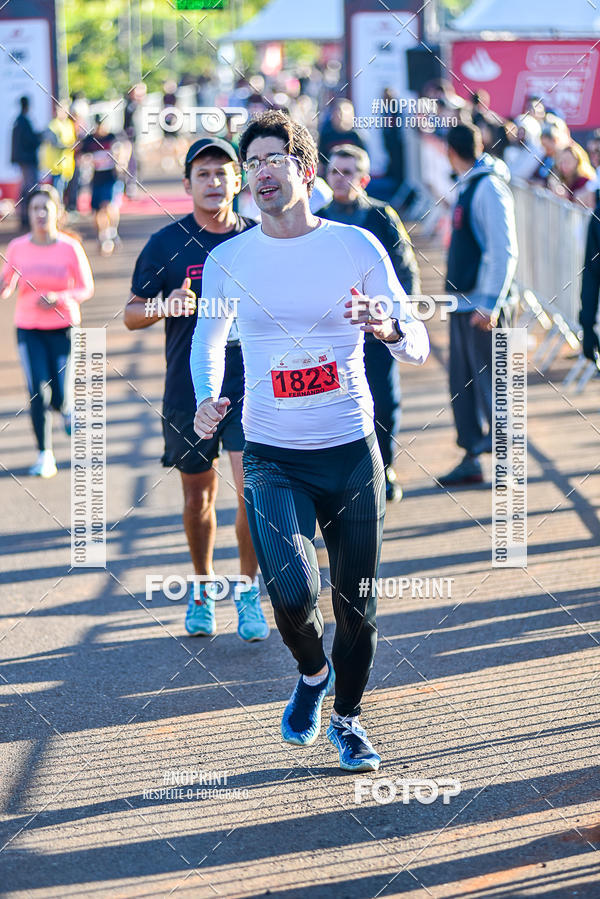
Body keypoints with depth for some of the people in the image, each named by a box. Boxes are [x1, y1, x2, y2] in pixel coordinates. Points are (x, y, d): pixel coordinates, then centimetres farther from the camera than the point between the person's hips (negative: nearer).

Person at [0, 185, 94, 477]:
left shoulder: (70, 248, -8)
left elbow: (86, 288, -4)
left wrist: (58, 298, -21)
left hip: (63, 328, -1)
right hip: (28, 330, 1)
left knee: (59, 397, -3)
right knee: (38, 392, -8)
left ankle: (67, 408, 36)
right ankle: (44, 455, 5)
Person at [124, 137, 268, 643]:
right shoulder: (166, 244, 0)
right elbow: (132, 315, 2)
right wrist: (167, 305, -18)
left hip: (250, 386, 0)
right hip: (189, 389, 0)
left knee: (252, 489, -13)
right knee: (198, 495, 11)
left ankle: (248, 591, 5)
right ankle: (203, 588, 31)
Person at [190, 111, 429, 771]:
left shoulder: (356, 247, -2)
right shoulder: (227, 260, 0)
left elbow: (418, 347, 0)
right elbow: (208, 340, 19)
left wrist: (387, 327, -23)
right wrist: (207, 397, 0)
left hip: (352, 452, 1)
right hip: (272, 458, -1)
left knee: (356, 603, 6)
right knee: (292, 593, -19)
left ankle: (346, 716, 31)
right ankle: (311, 673, 14)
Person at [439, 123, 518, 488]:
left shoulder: (490, 188, -14)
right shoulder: (467, 187, 14)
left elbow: (504, 250, -20)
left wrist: (490, 304, -23)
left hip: (483, 305, -9)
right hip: (464, 303, 9)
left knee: (489, 380, -5)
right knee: (463, 384, 10)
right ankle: (471, 460, 16)